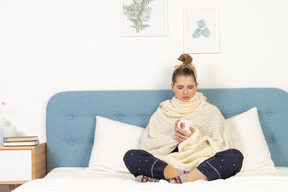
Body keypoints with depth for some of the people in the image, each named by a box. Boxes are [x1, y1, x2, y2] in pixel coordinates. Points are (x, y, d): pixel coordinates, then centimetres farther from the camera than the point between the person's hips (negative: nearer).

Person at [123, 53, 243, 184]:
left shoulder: (211, 111, 18)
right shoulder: (162, 112, 20)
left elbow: (222, 145, 7)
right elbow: (146, 145, 9)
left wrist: (195, 139, -8)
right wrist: (173, 136, -6)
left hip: (201, 165, 0)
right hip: (167, 164, 0)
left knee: (235, 156, -29)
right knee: (130, 156, -24)